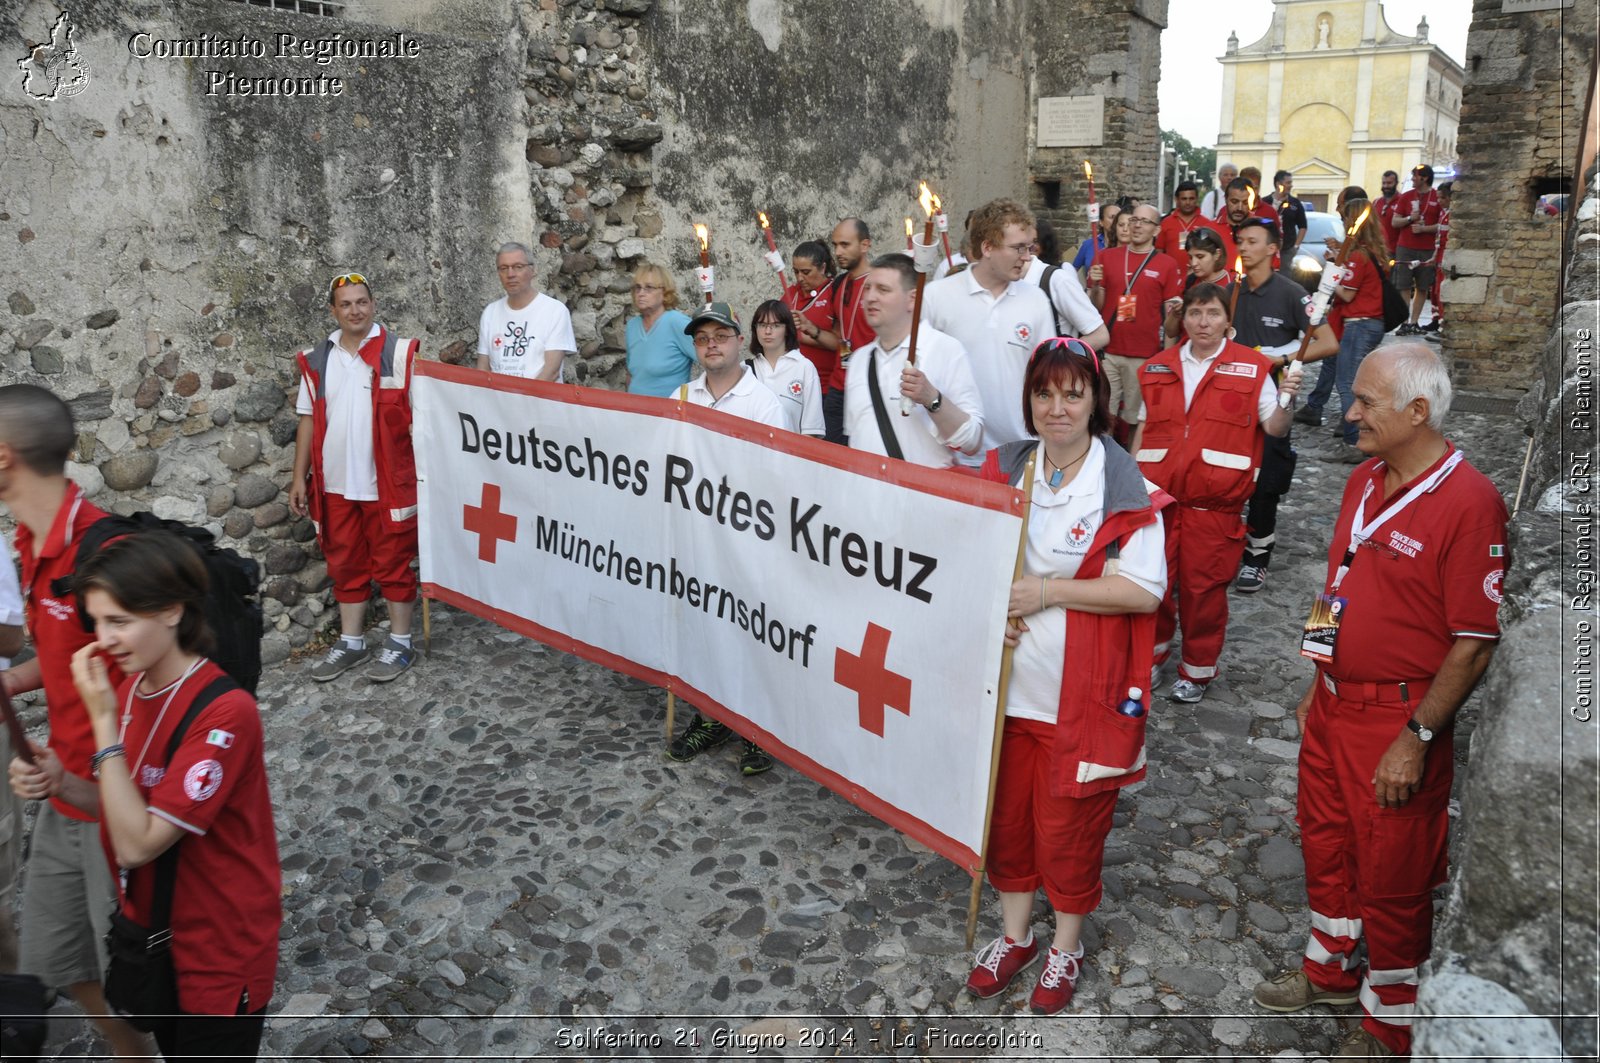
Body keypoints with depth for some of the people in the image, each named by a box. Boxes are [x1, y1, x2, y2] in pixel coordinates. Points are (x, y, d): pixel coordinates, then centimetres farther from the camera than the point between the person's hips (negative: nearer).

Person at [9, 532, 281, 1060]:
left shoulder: (226, 712, -26)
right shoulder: (127, 689, -1)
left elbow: (137, 844, -25)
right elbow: (131, 813, 9)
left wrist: (103, 720, -25)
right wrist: (61, 783, -10)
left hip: (220, 962, -7)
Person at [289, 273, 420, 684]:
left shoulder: (398, 353, -7)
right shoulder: (316, 361, 7)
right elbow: (308, 420, 11)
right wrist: (299, 477, 8)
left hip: (388, 483, -5)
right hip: (335, 484, 5)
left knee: (393, 564, 5)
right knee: (345, 565, 14)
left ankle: (400, 643, 17)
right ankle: (351, 642, 27)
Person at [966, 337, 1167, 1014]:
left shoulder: (1123, 485, -11)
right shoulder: (1004, 469, 3)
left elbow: (1145, 589, -17)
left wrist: (1044, 590, -20)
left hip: (1082, 691, -4)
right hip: (1008, 680, 4)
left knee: (1069, 825, 9)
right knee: (1006, 812, 16)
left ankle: (1066, 947, 35)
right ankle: (1015, 935, 39)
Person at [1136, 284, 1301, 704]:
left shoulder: (1251, 367, 0)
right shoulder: (1159, 367, 8)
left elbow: (1274, 428, 0)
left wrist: (1285, 400, -20)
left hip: (1215, 502, -3)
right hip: (1158, 495, 3)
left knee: (1203, 587, 5)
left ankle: (1197, 670, 23)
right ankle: (1153, 657, 30)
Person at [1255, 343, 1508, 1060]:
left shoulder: (1468, 501, -20)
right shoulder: (1363, 481, 6)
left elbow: (1474, 642, -20)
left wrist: (1416, 738, -19)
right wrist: (1317, 687, 16)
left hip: (1399, 721, -8)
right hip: (1333, 705, 8)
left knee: (1391, 880, 8)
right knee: (1325, 847, 22)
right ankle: (1330, 973, 44)